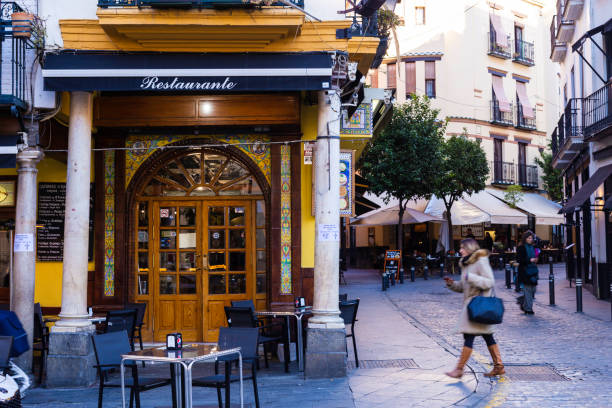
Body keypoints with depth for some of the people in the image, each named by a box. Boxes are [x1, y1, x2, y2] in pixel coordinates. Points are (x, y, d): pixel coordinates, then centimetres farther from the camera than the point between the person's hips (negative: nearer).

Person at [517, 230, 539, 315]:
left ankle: (524, 305, 25)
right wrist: (530, 260, -20)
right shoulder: (521, 248, -7)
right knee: (527, 289, -6)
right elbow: (519, 259, -14)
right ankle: (528, 308, 0)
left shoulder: (533, 247, 13)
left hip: (533, 270, 7)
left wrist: (535, 260, 3)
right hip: (525, 271, -7)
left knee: (533, 289, 8)